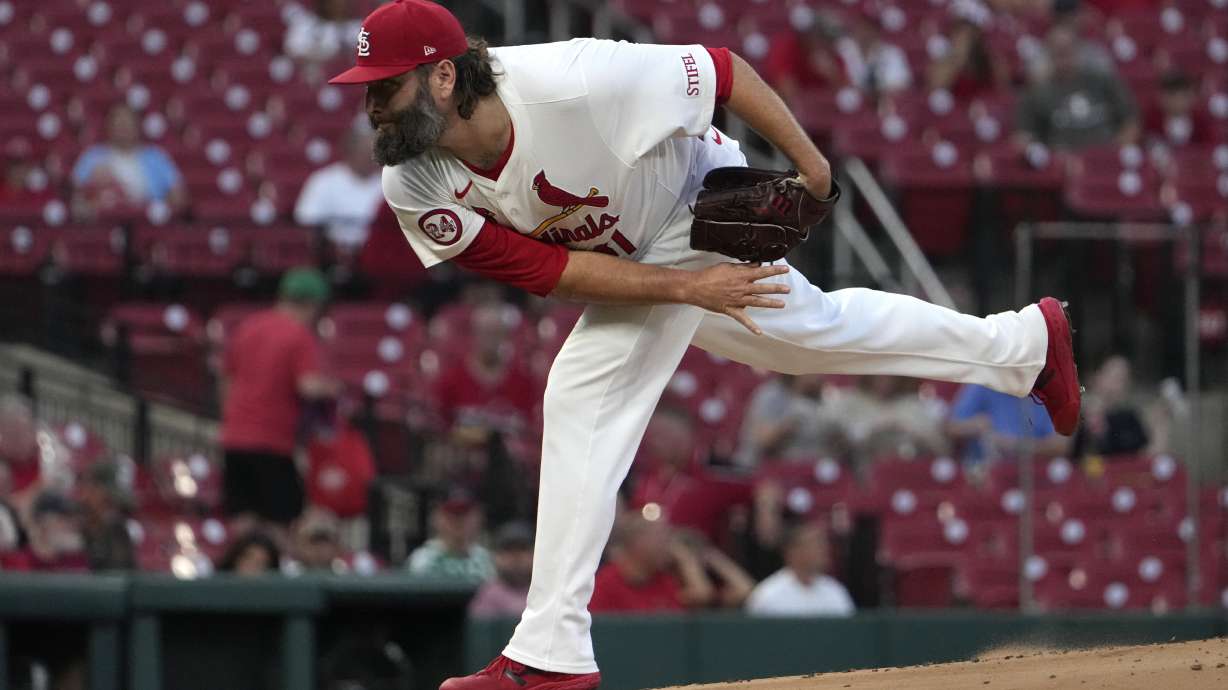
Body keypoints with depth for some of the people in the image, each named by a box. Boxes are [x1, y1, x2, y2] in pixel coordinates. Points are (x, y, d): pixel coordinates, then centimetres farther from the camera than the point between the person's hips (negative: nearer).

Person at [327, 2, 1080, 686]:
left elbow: (719, 69, -28)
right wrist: (686, 287, -31)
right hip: (629, 257, 6)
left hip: (699, 205, -6)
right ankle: (1026, 341, 47)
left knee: (588, 399, -17)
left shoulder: (567, 85, -41)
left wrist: (812, 165, -20)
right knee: (810, 328, 24)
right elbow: (541, 268, -24)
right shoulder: (416, 191, -25)